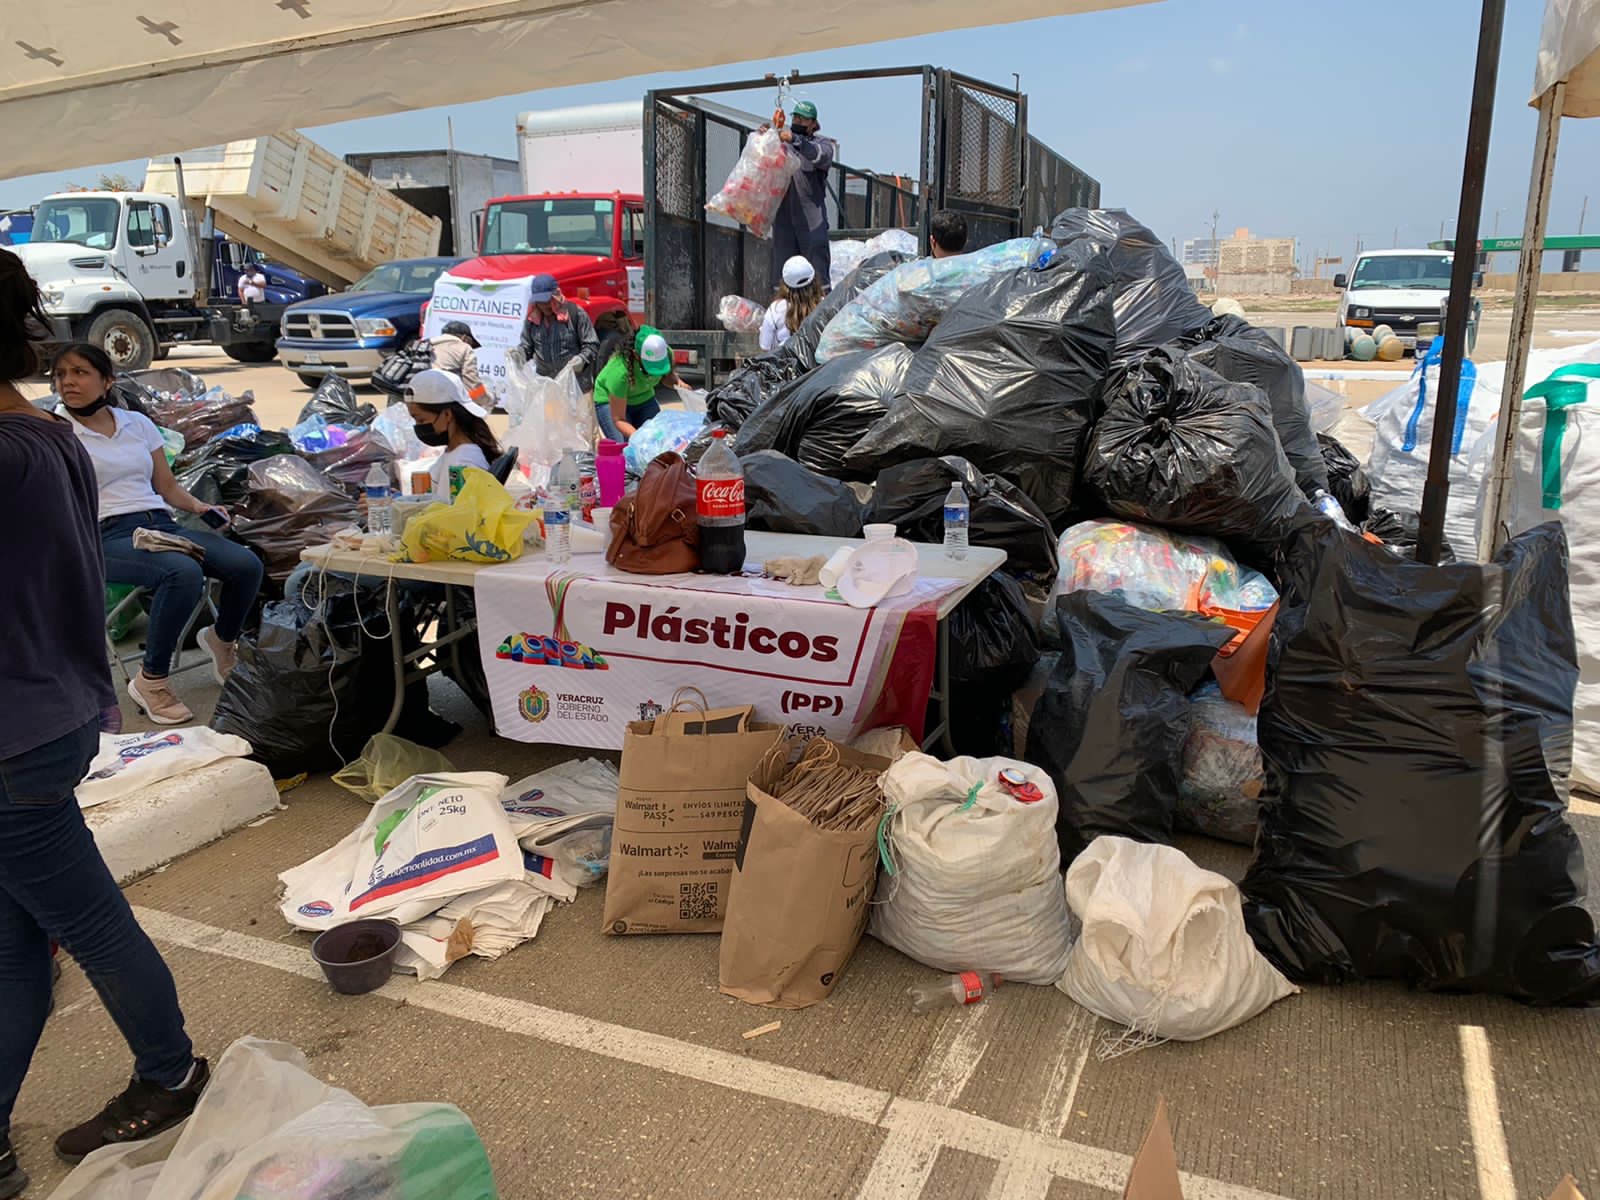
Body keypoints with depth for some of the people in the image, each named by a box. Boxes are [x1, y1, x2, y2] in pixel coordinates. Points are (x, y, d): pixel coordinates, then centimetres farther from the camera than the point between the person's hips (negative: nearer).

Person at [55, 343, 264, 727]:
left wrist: (198, 506, 1)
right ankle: (152, 681, -20)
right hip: (107, 537, -5)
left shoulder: (138, 423, 17)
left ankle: (222, 640, 12)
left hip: (162, 524, 5)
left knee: (247, 565, -20)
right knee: (184, 572, -37)